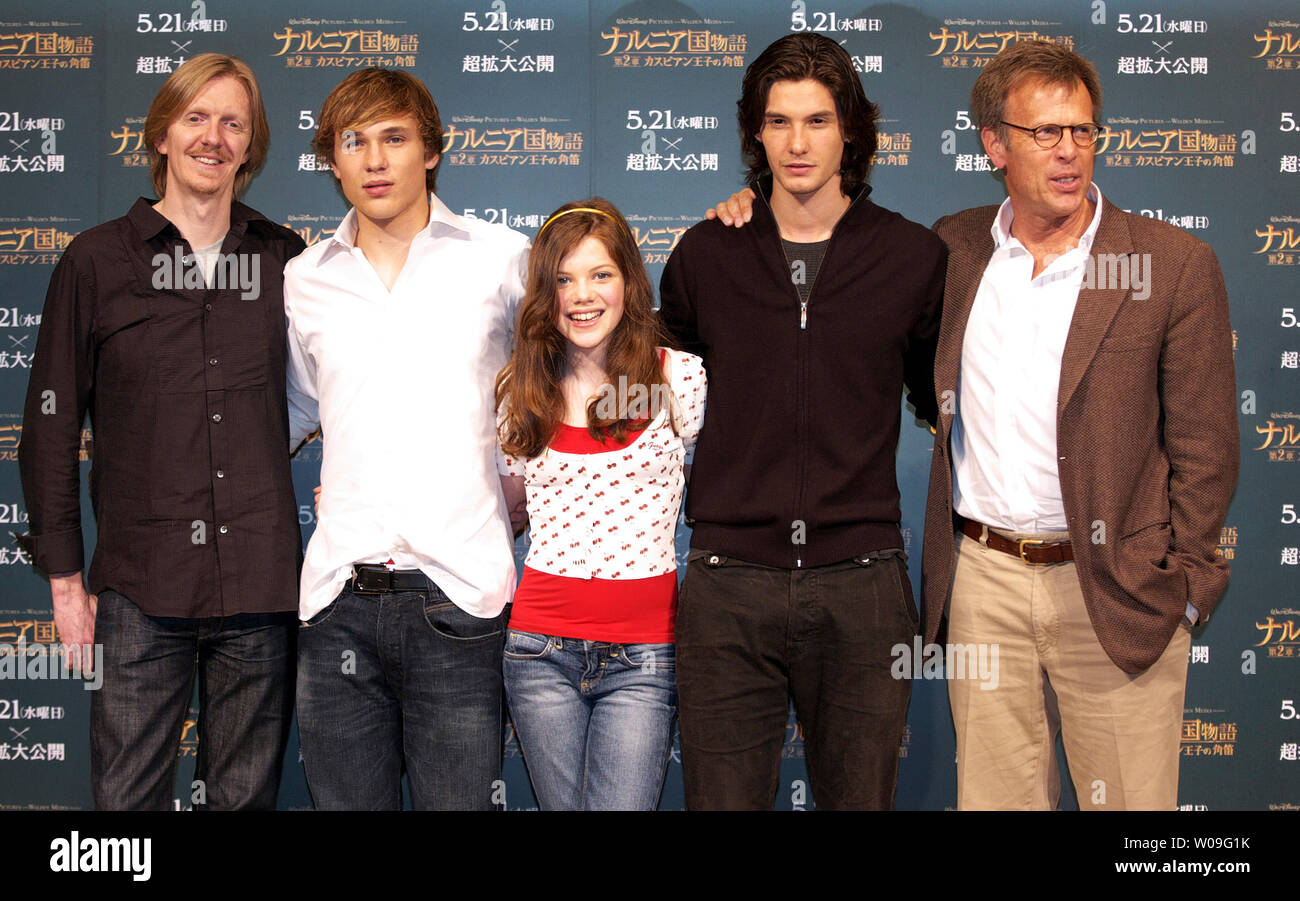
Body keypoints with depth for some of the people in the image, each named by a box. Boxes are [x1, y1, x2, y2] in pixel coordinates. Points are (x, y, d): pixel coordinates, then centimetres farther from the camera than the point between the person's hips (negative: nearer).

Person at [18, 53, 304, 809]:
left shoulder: (285, 259, 8)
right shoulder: (96, 262, 3)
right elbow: (51, 426, 5)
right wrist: (65, 577, 1)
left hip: (260, 585, 2)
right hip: (142, 590, -1)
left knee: (245, 794, 11)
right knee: (128, 796, 1)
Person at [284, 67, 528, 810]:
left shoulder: (505, 259, 4)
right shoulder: (303, 282, 12)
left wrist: (519, 500, 10)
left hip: (458, 595, -2)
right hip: (338, 601, 3)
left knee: (458, 801, 2)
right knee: (346, 799, 10)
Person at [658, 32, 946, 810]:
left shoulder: (914, 257, 4)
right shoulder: (706, 255, 6)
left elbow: (937, 400, 17)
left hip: (861, 585, 0)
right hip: (727, 583, 1)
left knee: (860, 796, 10)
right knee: (723, 796, 5)